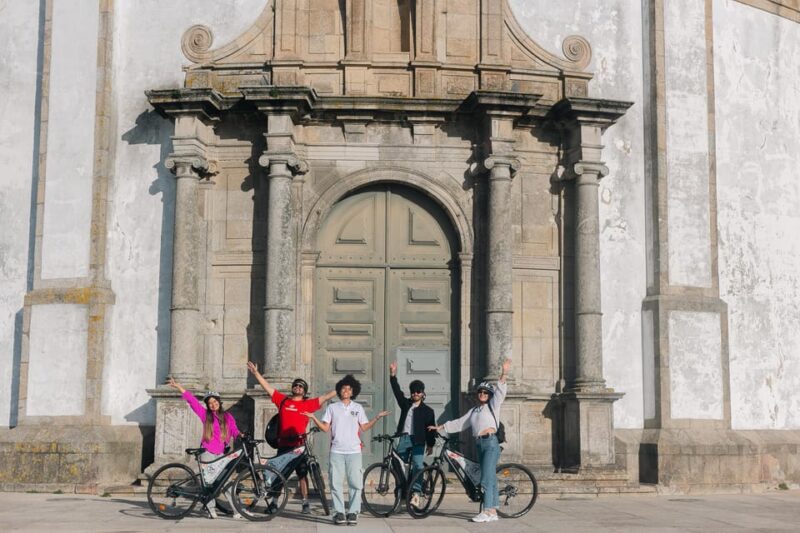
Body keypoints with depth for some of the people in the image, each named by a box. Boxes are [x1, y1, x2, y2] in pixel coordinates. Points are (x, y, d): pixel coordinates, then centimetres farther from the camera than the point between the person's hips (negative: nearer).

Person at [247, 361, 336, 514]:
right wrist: (256, 373, 9)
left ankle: (306, 503, 4)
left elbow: (325, 397, 4)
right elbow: (268, 387, 11)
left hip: (299, 445, -2)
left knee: (302, 474, 0)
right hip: (283, 444, 2)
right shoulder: (283, 400, 10)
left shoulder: (308, 404, 5)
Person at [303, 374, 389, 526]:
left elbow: (364, 427, 9)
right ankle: (339, 512, 6)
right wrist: (313, 418, -7)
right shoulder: (332, 407, 10)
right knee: (336, 483, -2)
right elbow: (325, 428, 6)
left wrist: (377, 417, 0)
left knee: (355, 483, -3)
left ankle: (353, 512, 4)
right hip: (336, 451, 0)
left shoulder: (358, 408, 12)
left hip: (354, 451, 0)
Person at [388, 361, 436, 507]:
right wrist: (393, 375, -1)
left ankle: (415, 492, -24)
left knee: (418, 465, -17)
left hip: (418, 441, -4)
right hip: (403, 439, 4)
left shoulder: (427, 411, 7)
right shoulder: (406, 404, 15)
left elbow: (431, 428, 4)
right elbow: (397, 391, 8)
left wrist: (430, 444, -1)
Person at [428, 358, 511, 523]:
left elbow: (500, 391, -10)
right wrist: (440, 427, 24)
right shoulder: (473, 411, 22)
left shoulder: (493, 405, 5)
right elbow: (459, 423, 25)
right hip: (480, 444, 7)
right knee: (490, 478, 7)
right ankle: (493, 511, 9)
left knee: (487, 478, -13)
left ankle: (487, 512, -16)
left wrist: (504, 373, -24)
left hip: (491, 443, -7)